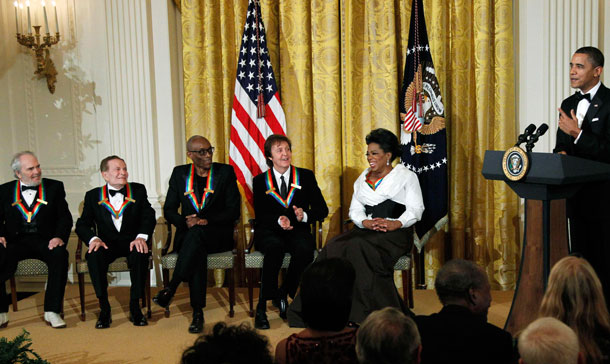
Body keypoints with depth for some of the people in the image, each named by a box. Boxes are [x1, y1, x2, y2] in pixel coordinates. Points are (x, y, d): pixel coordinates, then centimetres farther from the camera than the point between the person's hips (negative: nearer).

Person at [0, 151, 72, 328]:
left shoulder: (54, 187, 11)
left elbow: (65, 217, 5)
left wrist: (59, 237, -14)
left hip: (45, 240, 0)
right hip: (16, 241, 1)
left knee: (60, 254, -33)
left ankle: (52, 310, -26)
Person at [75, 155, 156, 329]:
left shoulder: (138, 190, 10)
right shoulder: (93, 196, 10)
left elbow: (149, 216, 0)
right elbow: (82, 224, 4)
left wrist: (141, 237, -21)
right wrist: (93, 239, -19)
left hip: (132, 242, 0)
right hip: (107, 243, 0)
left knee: (140, 254, -35)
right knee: (93, 255, -33)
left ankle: (135, 307, -21)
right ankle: (104, 309, -22)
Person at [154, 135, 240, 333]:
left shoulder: (225, 172, 5)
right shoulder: (180, 173, 12)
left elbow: (233, 211, -1)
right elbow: (169, 210, 9)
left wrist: (206, 220, -17)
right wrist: (185, 222, -13)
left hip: (218, 235, -1)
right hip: (188, 235, 1)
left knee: (197, 232, -37)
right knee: (197, 251, -35)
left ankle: (170, 289, -38)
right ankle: (197, 313, -36)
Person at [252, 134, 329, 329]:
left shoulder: (306, 176, 10)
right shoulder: (260, 181, 10)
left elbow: (322, 209, 5)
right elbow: (260, 215, 2)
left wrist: (304, 215, -17)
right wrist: (279, 220, -20)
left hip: (298, 231, 1)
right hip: (269, 232, -1)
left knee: (305, 248, -34)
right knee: (275, 247, -37)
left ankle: (283, 293, -11)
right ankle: (262, 307, -30)